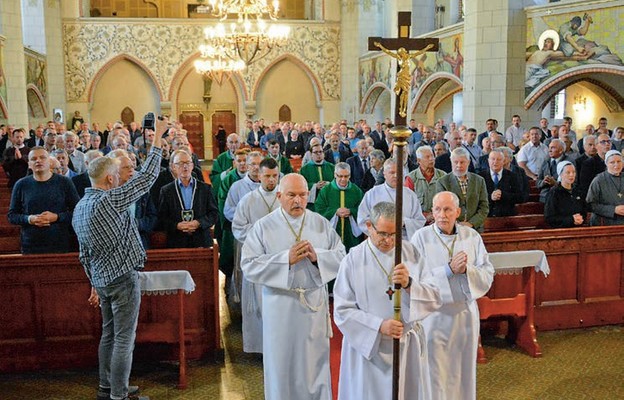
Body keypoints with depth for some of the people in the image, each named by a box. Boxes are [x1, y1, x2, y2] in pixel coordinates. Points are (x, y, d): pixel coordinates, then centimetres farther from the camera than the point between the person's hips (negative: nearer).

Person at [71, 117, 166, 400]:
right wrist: (158, 137, -10)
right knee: (124, 340, -1)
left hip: (102, 279, 9)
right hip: (123, 278, -9)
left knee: (109, 334, 18)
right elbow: (146, 177, -17)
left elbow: (84, 252, 15)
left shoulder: (80, 207, 8)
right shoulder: (110, 200, -19)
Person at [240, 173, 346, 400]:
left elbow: (341, 256, 2)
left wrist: (317, 256, -17)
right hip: (281, 308, -2)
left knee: (315, 363, 12)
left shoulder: (321, 224, 3)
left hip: (315, 305, 2)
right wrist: (286, 259, -20)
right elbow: (249, 266, -11)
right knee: (282, 363, 9)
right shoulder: (263, 227, -4)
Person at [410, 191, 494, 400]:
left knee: (464, 372, 16)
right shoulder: (421, 238, -9)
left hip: (466, 313, 3)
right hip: (434, 315, -3)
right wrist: (449, 269, -21)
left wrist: (466, 270, -19)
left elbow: (488, 275, -1)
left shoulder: (472, 236, 0)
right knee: (435, 376, 4)